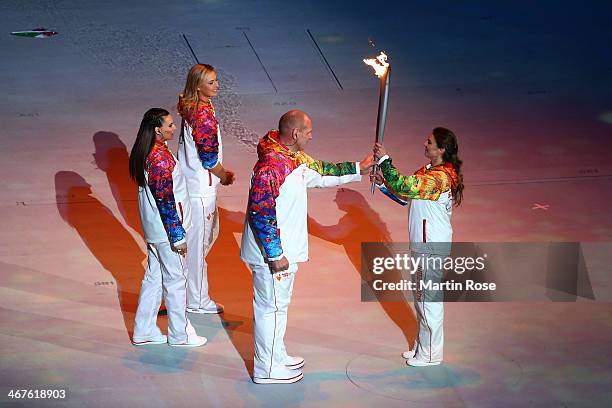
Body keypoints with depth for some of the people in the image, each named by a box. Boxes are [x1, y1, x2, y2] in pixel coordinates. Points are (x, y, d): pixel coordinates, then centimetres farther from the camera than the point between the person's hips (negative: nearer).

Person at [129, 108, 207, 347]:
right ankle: (179, 335, 20)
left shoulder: (144, 152, 3)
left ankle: (143, 332, 27)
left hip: (153, 229, 9)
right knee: (175, 280, 6)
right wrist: (178, 237, -17)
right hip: (166, 229, -9)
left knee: (154, 277, 18)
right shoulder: (161, 159, -26)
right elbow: (166, 202, -24)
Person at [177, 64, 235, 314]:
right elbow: (209, 157, -20)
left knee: (210, 231, 25)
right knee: (198, 241, 3)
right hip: (201, 188, -10)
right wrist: (224, 176, -3)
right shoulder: (204, 114, -25)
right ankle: (197, 301, 15)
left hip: (191, 180, 10)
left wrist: (219, 171, 15)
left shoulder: (190, 106, 3)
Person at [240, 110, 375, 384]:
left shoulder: (294, 158, 4)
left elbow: (321, 173, 19)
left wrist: (359, 169, 16)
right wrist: (275, 256, -23)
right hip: (272, 253, -10)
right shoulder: (271, 166, -26)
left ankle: (277, 357, 37)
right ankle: (267, 369, 16)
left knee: (278, 304, 21)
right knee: (271, 307, 3)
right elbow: (260, 214, -26)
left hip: (284, 249, 10)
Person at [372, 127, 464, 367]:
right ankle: (422, 346, 33)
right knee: (420, 296, 20)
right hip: (422, 242, 10)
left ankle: (431, 354, 13)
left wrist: (384, 160, -26)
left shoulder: (440, 176, -24)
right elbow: (406, 195, 16)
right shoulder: (429, 171, 9)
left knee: (429, 298, 1)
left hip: (432, 246, -10)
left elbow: (405, 187, -33)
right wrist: (383, 183, 2)